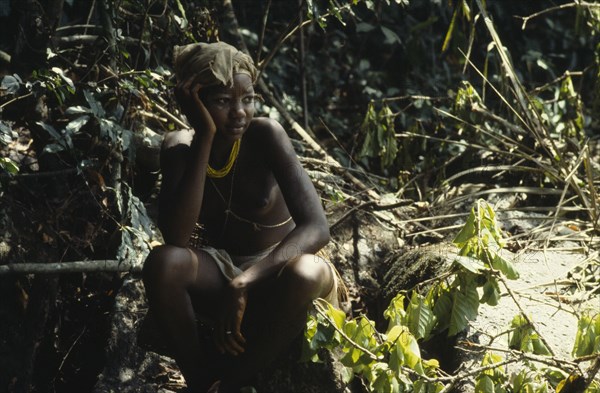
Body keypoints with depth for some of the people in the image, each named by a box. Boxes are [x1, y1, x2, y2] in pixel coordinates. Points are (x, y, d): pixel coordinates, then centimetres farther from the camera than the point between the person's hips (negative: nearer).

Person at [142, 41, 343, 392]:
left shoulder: (265, 135, -19)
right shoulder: (179, 148, -11)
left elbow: (316, 227, -28)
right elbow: (175, 238, -26)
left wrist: (242, 284, -40)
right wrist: (204, 138, -28)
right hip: (218, 271, 2)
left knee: (308, 274, -37)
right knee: (163, 263, -31)